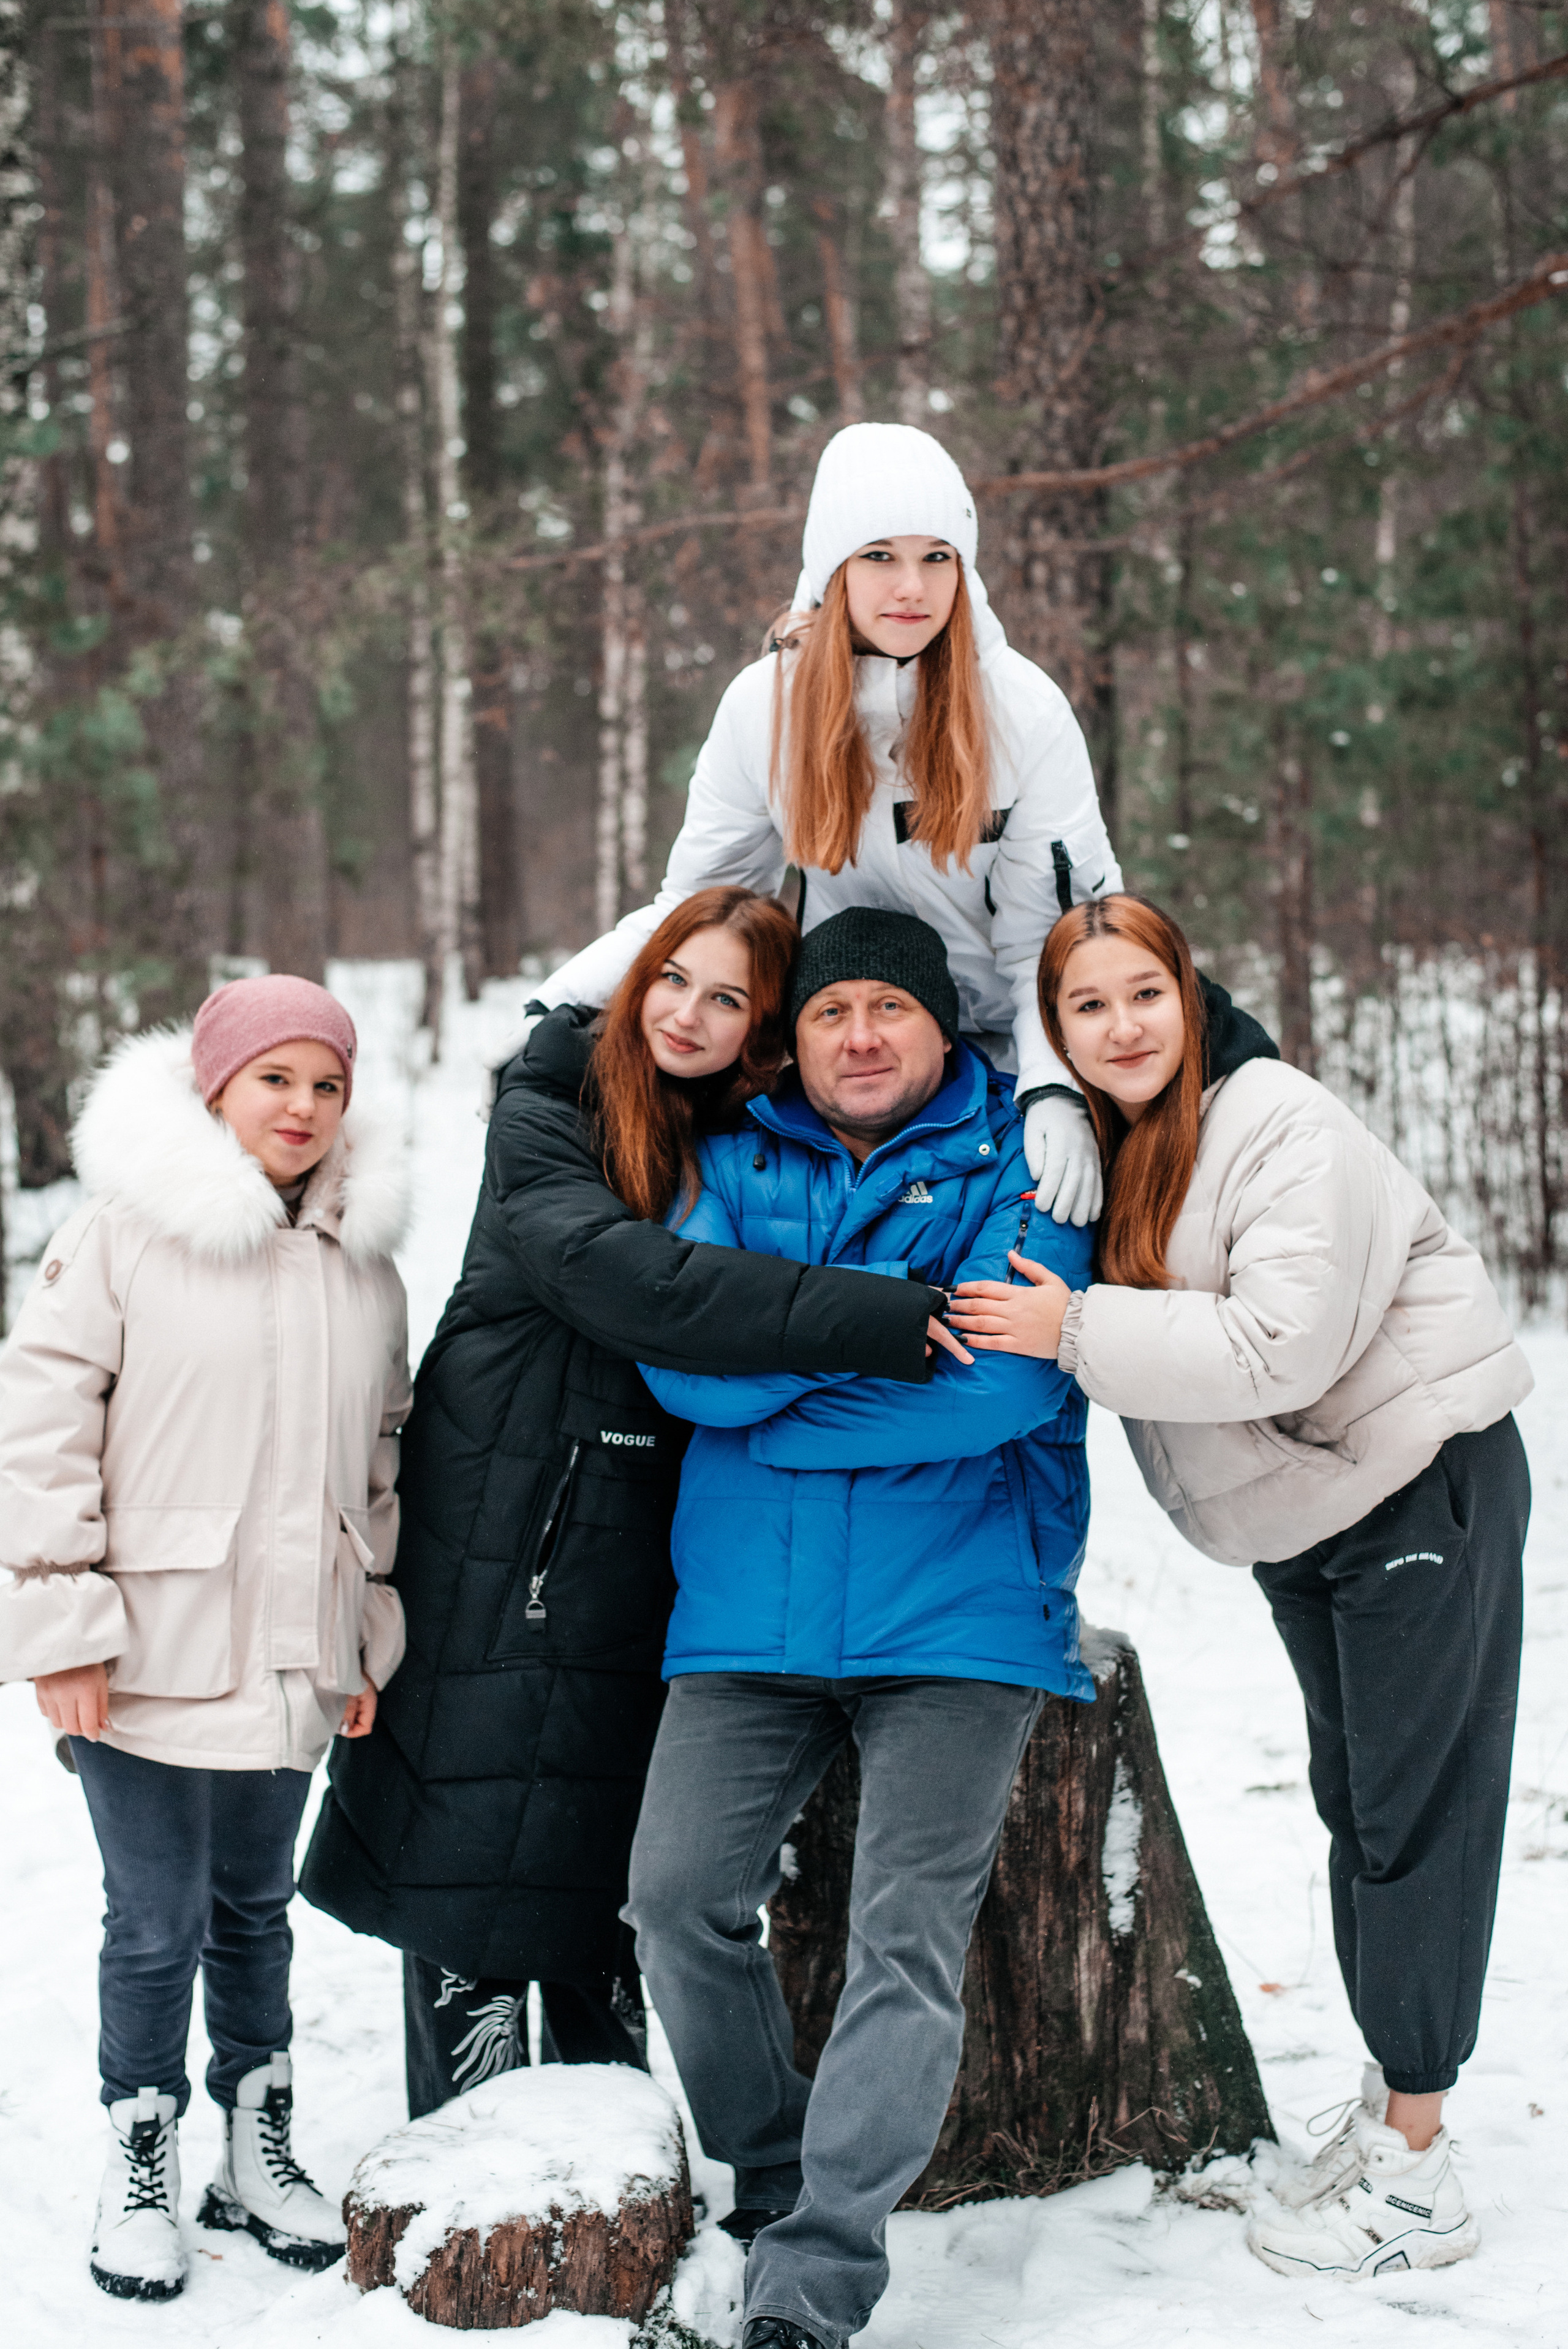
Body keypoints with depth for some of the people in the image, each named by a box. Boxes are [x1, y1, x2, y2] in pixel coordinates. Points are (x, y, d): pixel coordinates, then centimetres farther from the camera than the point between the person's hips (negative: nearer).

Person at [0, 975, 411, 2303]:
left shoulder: (366, 1266, 9)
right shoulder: (125, 1235, -7)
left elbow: (381, 1463, 18)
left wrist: (368, 1635, 15)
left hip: (291, 1663, 5)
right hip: (149, 1656, -4)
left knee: (257, 1907, 17)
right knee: (157, 1921, 2)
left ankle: (259, 2151, 30)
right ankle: (141, 2167, 20)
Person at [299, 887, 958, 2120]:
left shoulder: (757, 1142, 6)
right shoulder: (549, 1115, -9)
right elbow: (621, 1277, -26)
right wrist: (873, 1321, -33)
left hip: (647, 1567, 4)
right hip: (497, 1546, -4)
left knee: (609, 1880, 11)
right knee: (468, 1868, -1)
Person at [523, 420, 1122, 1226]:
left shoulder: (1025, 712, -10)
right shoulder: (767, 704, -4)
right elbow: (694, 903, 4)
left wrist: (1058, 1091, -27)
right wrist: (554, 1008, -10)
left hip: (1001, 1054, -2)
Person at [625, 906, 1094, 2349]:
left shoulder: (1017, 1164, 3)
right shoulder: (734, 1168, 13)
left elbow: (1008, 1378, -13)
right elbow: (684, 1359, -3)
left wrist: (770, 1394, -8)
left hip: (958, 1607, -3)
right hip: (753, 1615, 4)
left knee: (909, 1937, -11)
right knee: (679, 1893, -5)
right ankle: (770, 2182, 15)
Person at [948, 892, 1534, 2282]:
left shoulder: (1280, 1125, -21)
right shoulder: (1101, 1150, 4)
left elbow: (1283, 1345, -31)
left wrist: (1077, 1329, -30)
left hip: (1425, 1479, -8)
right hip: (1300, 1506, 8)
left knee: (1417, 1809, -5)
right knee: (1354, 1803, 15)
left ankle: (1416, 2173, 0)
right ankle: (1389, 2103, 27)